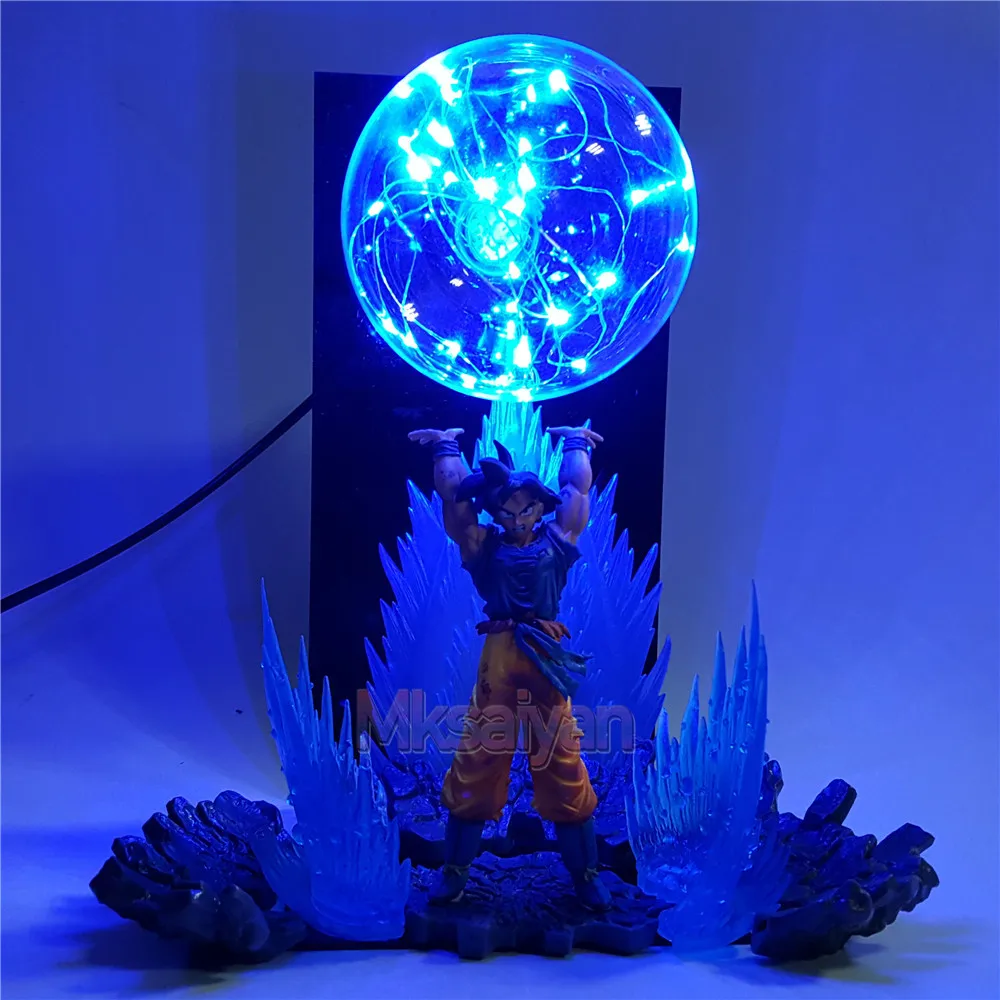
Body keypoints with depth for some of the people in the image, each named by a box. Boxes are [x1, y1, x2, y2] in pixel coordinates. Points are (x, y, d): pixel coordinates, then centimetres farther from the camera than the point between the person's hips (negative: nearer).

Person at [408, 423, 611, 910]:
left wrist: (574, 441, 32)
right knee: (474, 770, 3)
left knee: (565, 775, 3)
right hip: (496, 664, 0)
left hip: (548, 664, 0)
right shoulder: (482, 545, 9)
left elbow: (578, 485, 19)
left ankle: (586, 877, 14)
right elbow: (451, 492, 12)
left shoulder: (557, 540, 11)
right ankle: (454, 872, 16)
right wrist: (446, 446, 24)